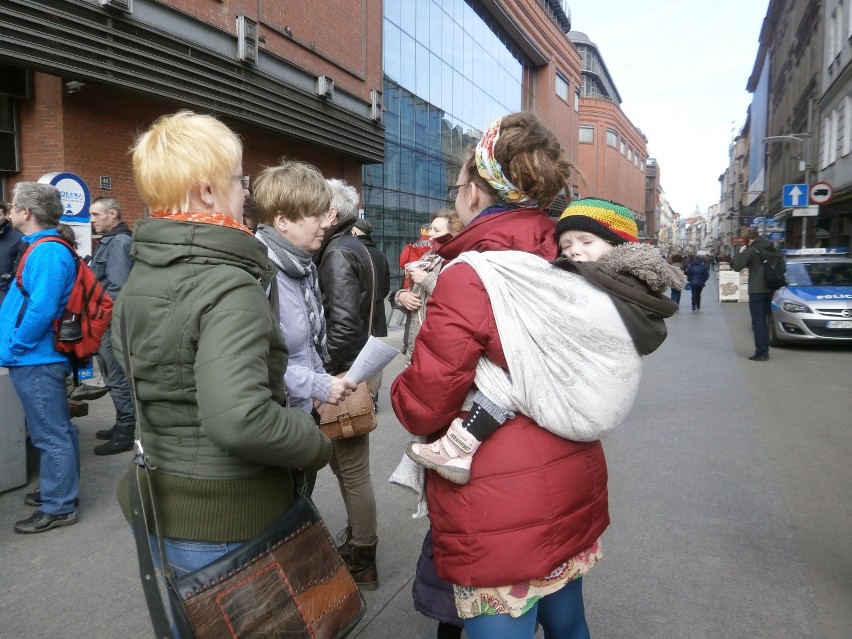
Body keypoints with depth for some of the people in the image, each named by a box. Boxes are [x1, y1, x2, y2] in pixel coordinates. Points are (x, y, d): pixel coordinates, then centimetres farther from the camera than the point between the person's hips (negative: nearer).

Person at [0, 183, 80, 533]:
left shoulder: (46, 252, -19)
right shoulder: (44, 248, 13)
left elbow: (40, 311, -27)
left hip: (36, 360, -10)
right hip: (39, 357, 10)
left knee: (51, 435, 0)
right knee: (56, 430, 19)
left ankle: (58, 508, 11)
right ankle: (58, 490, 32)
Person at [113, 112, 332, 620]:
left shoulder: (140, 277, 4)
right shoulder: (230, 289, -25)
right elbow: (238, 420, -36)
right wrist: (319, 445, -20)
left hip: (160, 507, 8)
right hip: (227, 524, -8)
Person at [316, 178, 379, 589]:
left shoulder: (338, 254, -16)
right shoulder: (351, 248, 13)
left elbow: (343, 324, -26)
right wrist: (329, 371, 14)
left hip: (342, 374, -10)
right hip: (352, 369, 10)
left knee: (353, 471, 3)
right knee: (345, 464, 21)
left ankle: (363, 562, 18)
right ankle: (355, 540, 38)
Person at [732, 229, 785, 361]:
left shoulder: (751, 250, -11)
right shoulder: (772, 249, 10)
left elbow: (736, 267, -13)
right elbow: (783, 268, 16)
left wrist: (740, 253, 0)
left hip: (756, 291, -7)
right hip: (769, 289, 7)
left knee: (758, 322, -4)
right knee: (763, 320, 16)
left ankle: (761, 353, -7)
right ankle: (765, 351, 20)